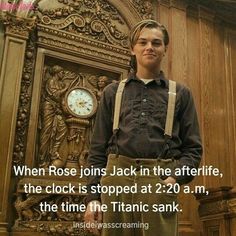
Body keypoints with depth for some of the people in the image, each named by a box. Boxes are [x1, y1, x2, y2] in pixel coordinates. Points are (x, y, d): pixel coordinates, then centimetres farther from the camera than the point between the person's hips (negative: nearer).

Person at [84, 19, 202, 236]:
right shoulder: (113, 92, 16)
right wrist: (93, 195, 2)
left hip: (159, 184, -1)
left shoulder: (180, 94, 15)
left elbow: (193, 148, 10)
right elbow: (98, 149, 12)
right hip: (116, 181, 1)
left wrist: (176, 177, -9)